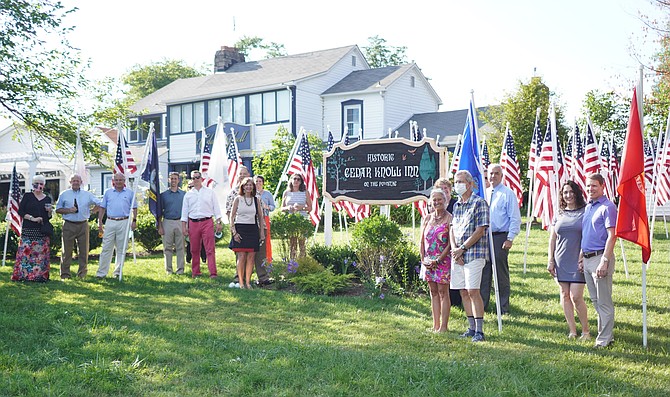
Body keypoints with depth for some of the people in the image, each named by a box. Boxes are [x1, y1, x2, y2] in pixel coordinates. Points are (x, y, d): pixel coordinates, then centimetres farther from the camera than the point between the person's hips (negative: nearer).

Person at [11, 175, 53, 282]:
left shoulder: (47, 199, 12)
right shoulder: (27, 196, 5)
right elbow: (20, 212, -1)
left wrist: (49, 211, -6)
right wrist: (33, 218, -12)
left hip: (42, 231, 2)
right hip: (28, 230, -2)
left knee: (42, 253, 0)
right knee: (26, 252, -7)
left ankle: (40, 275, 5)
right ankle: (23, 274, -1)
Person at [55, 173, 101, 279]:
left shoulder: (87, 194, 10)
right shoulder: (64, 194, 7)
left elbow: (99, 204, 16)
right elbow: (58, 209, 6)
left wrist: (91, 212, 6)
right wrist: (68, 210, -10)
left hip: (83, 225, 2)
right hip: (69, 225, -2)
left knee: (84, 250, 4)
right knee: (67, 250, 0)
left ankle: (82, 274, 13)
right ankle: (65, 274, 8)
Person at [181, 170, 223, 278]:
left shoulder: (210, 192, 8)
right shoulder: (188, 195, 12)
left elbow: (216, 208, 7)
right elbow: (184, 211, 12)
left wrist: (219, 222, 0)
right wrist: (184, 226, 5)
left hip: (207, 222, -2)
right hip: (193, 223, 2)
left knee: (210, 249, -7)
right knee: (194, 250, 7)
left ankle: (213, 273, -9)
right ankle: (195, 272, 17)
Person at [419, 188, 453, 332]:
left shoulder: (449, 218, -5)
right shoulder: (427, 219, 12)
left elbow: (450, 244, -10)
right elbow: (422, 242, 12)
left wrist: (438, 260, -15)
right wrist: (423, 259, 0)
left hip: (443, 260, -6)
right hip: (428, 262, 6)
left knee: (443, 292, -2)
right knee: (433, 292, 9)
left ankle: (444, 326, 4)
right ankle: (435, 325, 15)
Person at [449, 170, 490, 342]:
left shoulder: (480, 203, -6)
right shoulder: (456, 205, 16)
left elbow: (480, 230, -12)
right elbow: (452, 229, 14)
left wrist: (462, 248, -13)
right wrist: (454, 249, -3)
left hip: (474, 253, -7)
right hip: (457, 255, 7)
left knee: (473, 291, -10)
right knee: (463, 292, 8)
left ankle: (479, 331, -3)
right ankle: (471, 328, 17)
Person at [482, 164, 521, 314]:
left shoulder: (508, 194, -4)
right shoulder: (484, 193, 13)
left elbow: (515, 219, -7)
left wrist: (510, 239, -13)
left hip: (500, 237, -5)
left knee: (501, 273, 1)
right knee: (484, 273, 9)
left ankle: (503, 308, 12)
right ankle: (481, 305, 18)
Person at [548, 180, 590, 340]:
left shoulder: (585, 212, -1)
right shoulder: (559, 214, 10)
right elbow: (552, 238, 13)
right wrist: (550, 260, 8)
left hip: (578, 261, -4)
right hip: (561, 261, 4)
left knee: (576, 297, -8)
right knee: (565, 295, 6)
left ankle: (585, 331, 8)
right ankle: (572, 330, 16)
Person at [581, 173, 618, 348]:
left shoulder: (607, 207, -11)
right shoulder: (588, 207, 15)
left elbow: (612, 236, -17)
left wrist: (604, 261, -22)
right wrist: (582, 256, 18)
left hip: (600, 257, -9)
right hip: (587, 259, 9)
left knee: (604, 301, -2)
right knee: (595, 300, 16)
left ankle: (604, 340, 5)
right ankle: (603, 332, 28)